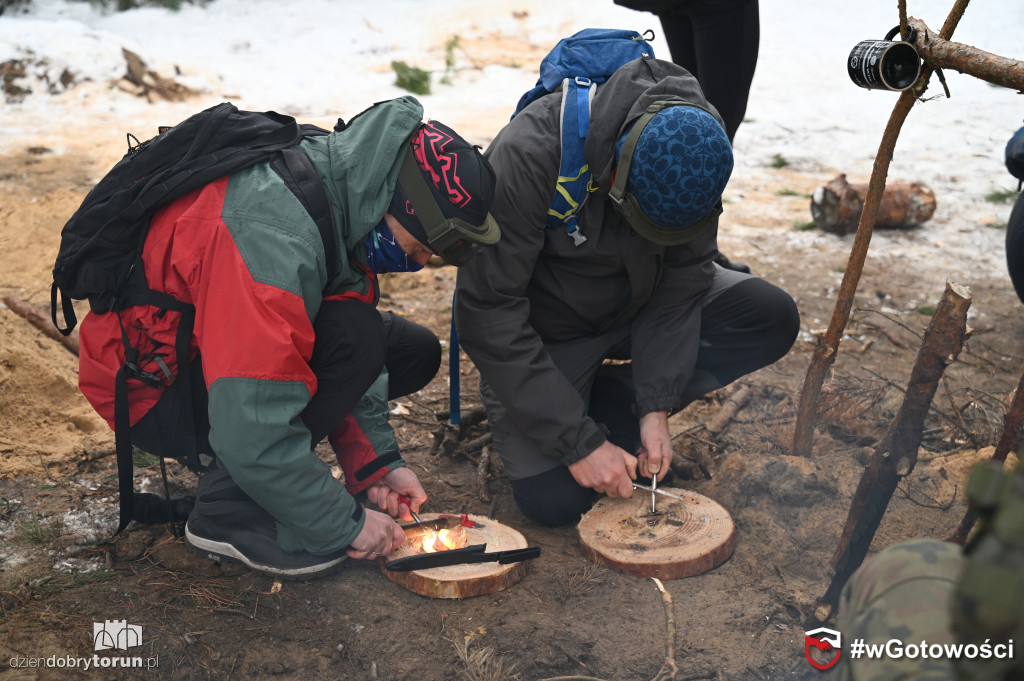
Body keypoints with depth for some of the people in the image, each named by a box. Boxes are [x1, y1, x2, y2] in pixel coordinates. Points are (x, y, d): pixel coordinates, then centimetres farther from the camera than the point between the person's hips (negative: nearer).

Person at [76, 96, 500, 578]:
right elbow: (249, 431, -36)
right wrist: (346, 524, -24)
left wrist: (376, 462, -4)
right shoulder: (272, 239, -36)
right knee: (351, 336, -30)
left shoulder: (342, 195, -7)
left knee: (415, 352, 2)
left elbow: (351, 356, 4)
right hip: (154, 391, -9)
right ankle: (229, 511, -15)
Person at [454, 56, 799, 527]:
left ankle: (611, 401, -1)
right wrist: (579, 442, -30)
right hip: (543, 331, -4)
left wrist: (656, 406, -20)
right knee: (555, 500, -19)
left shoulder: (696, 143, -20)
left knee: (773, 320, -14)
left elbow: (684, 276, -11)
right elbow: (489, 315, -32)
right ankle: (504, 408, 13)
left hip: (635, 306, 5)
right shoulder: (527, 156, -35)